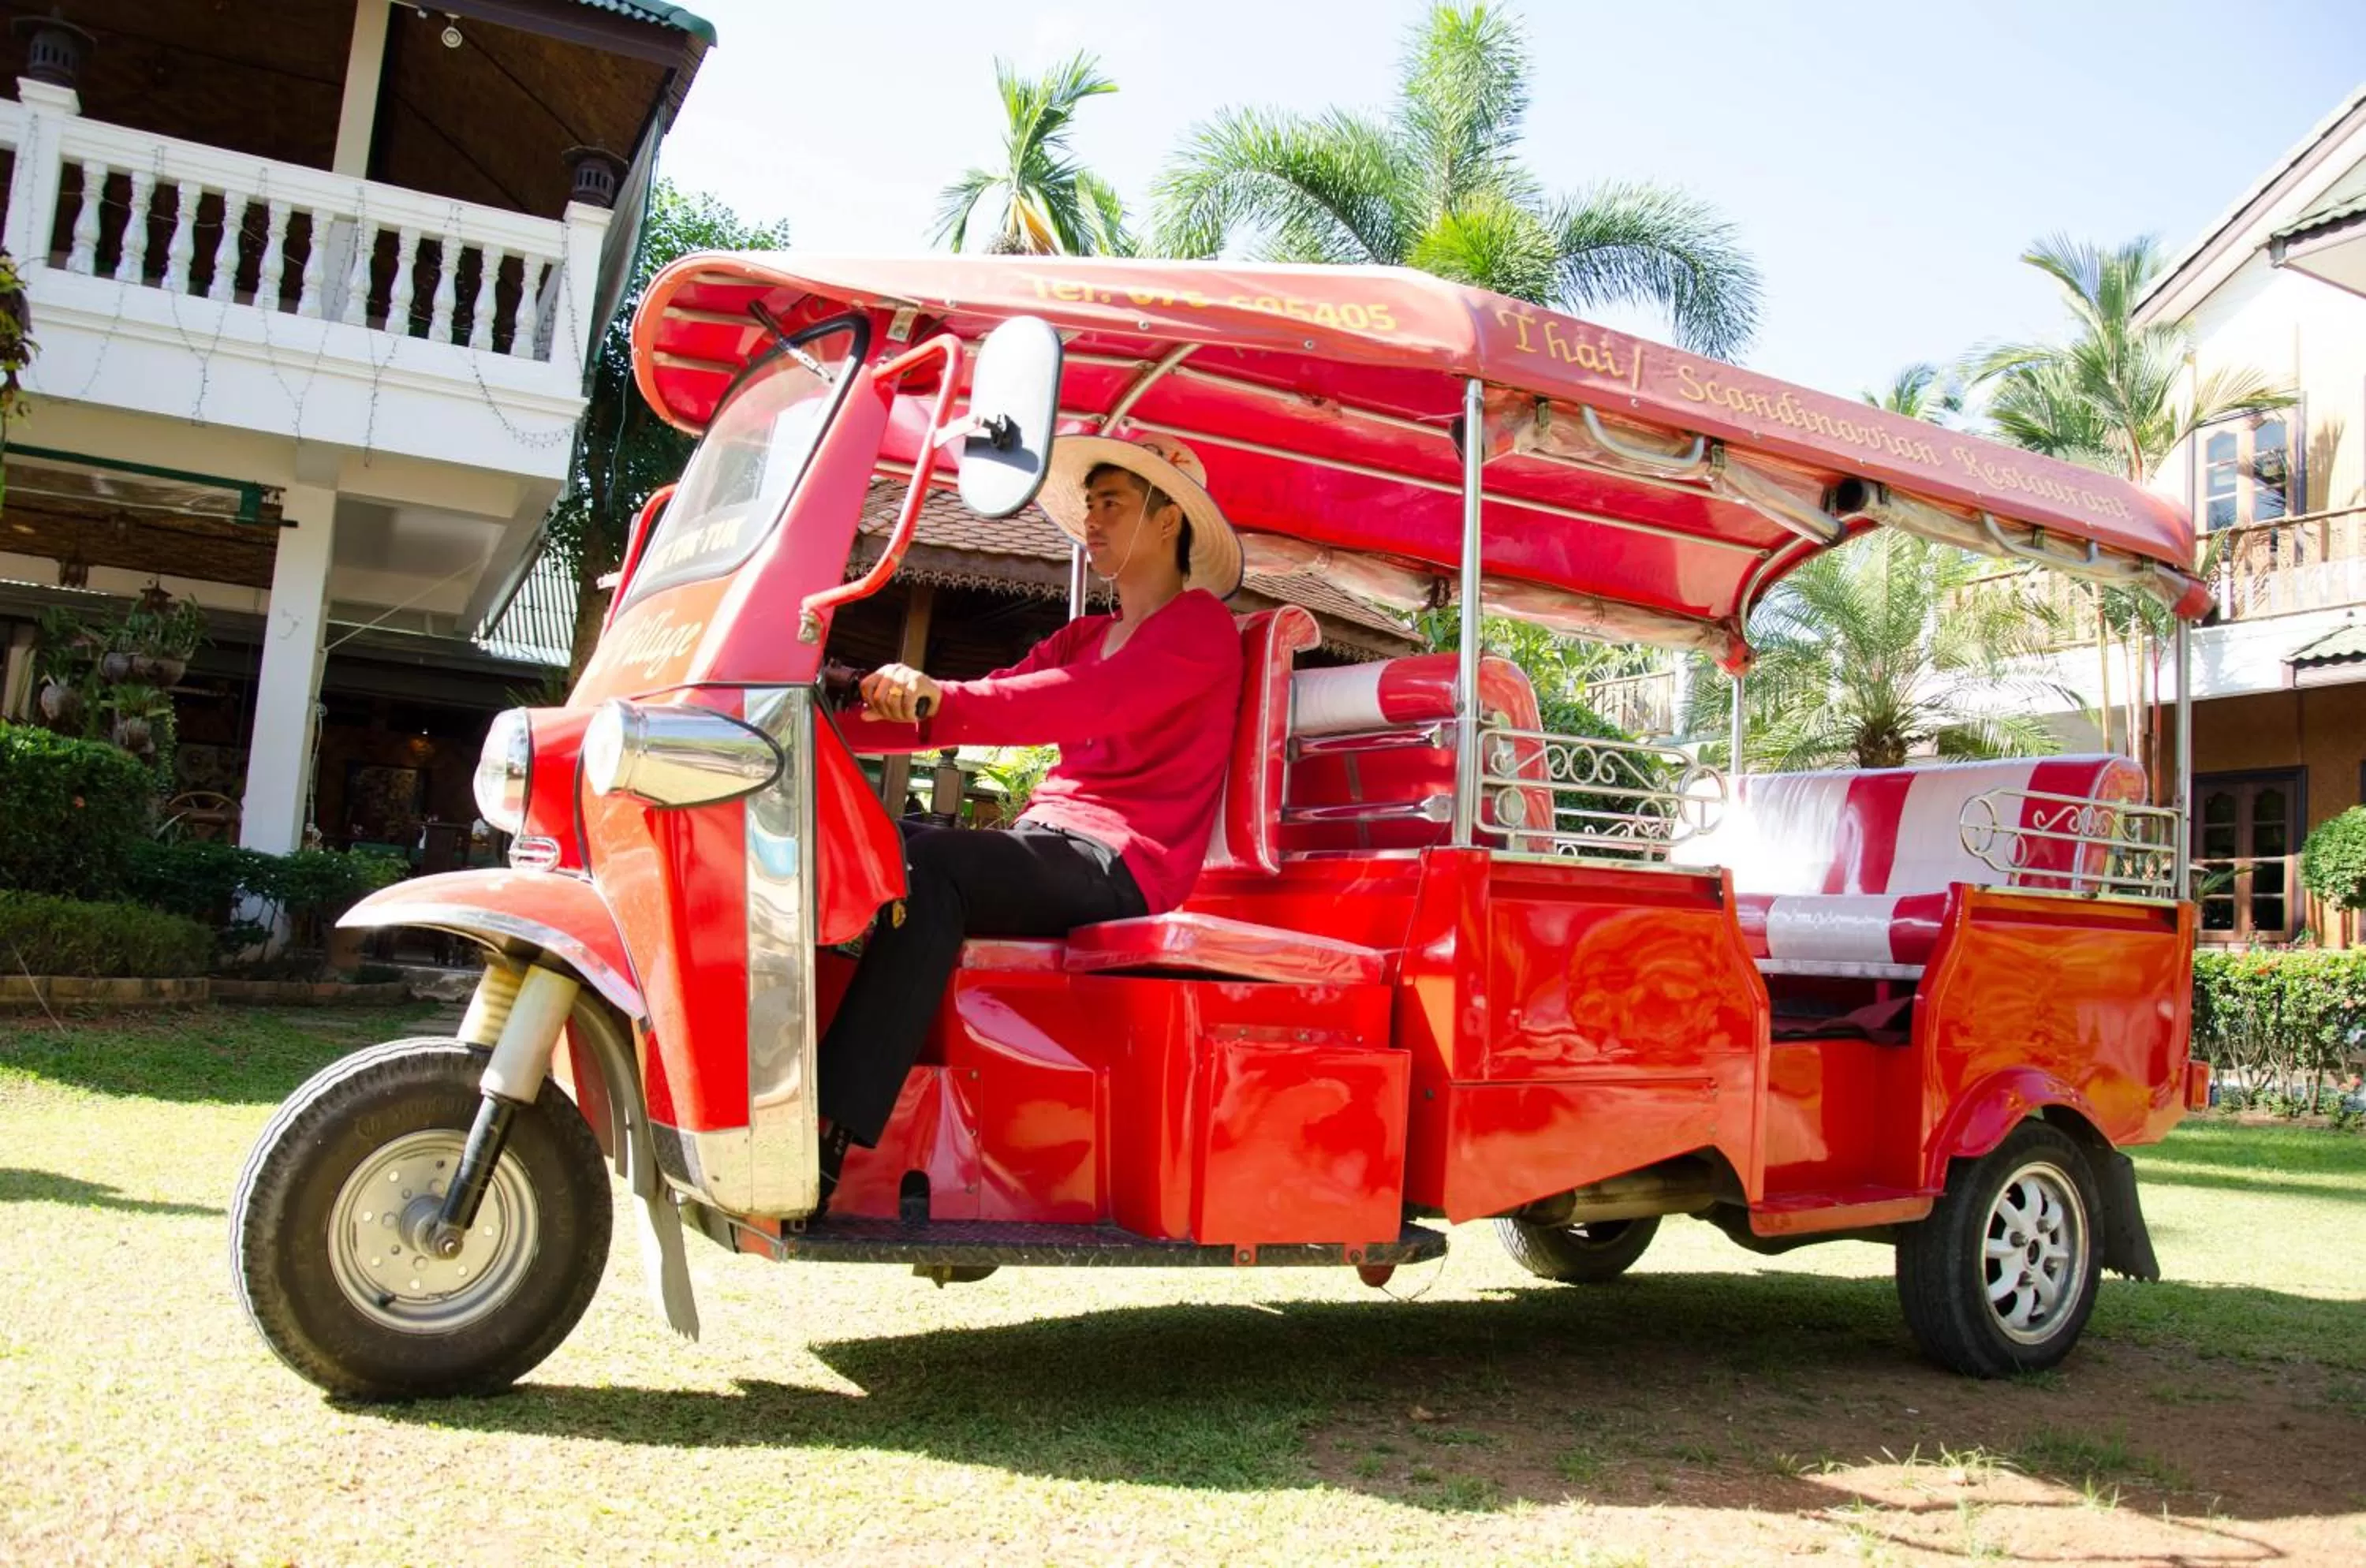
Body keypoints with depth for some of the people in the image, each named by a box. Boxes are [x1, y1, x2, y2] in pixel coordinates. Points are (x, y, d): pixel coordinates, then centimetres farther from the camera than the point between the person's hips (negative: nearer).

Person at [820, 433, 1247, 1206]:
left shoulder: (1200, 627, 1)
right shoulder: (1086, 636, 27)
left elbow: (1088, 703, -19)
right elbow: (992, 699, 13)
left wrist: (940, 697, -32)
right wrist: (840, 721, -1)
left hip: (1123, 861, -8)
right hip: (1048, 840, 8)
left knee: (922, 863, -31)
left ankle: (827, 1143, -37)